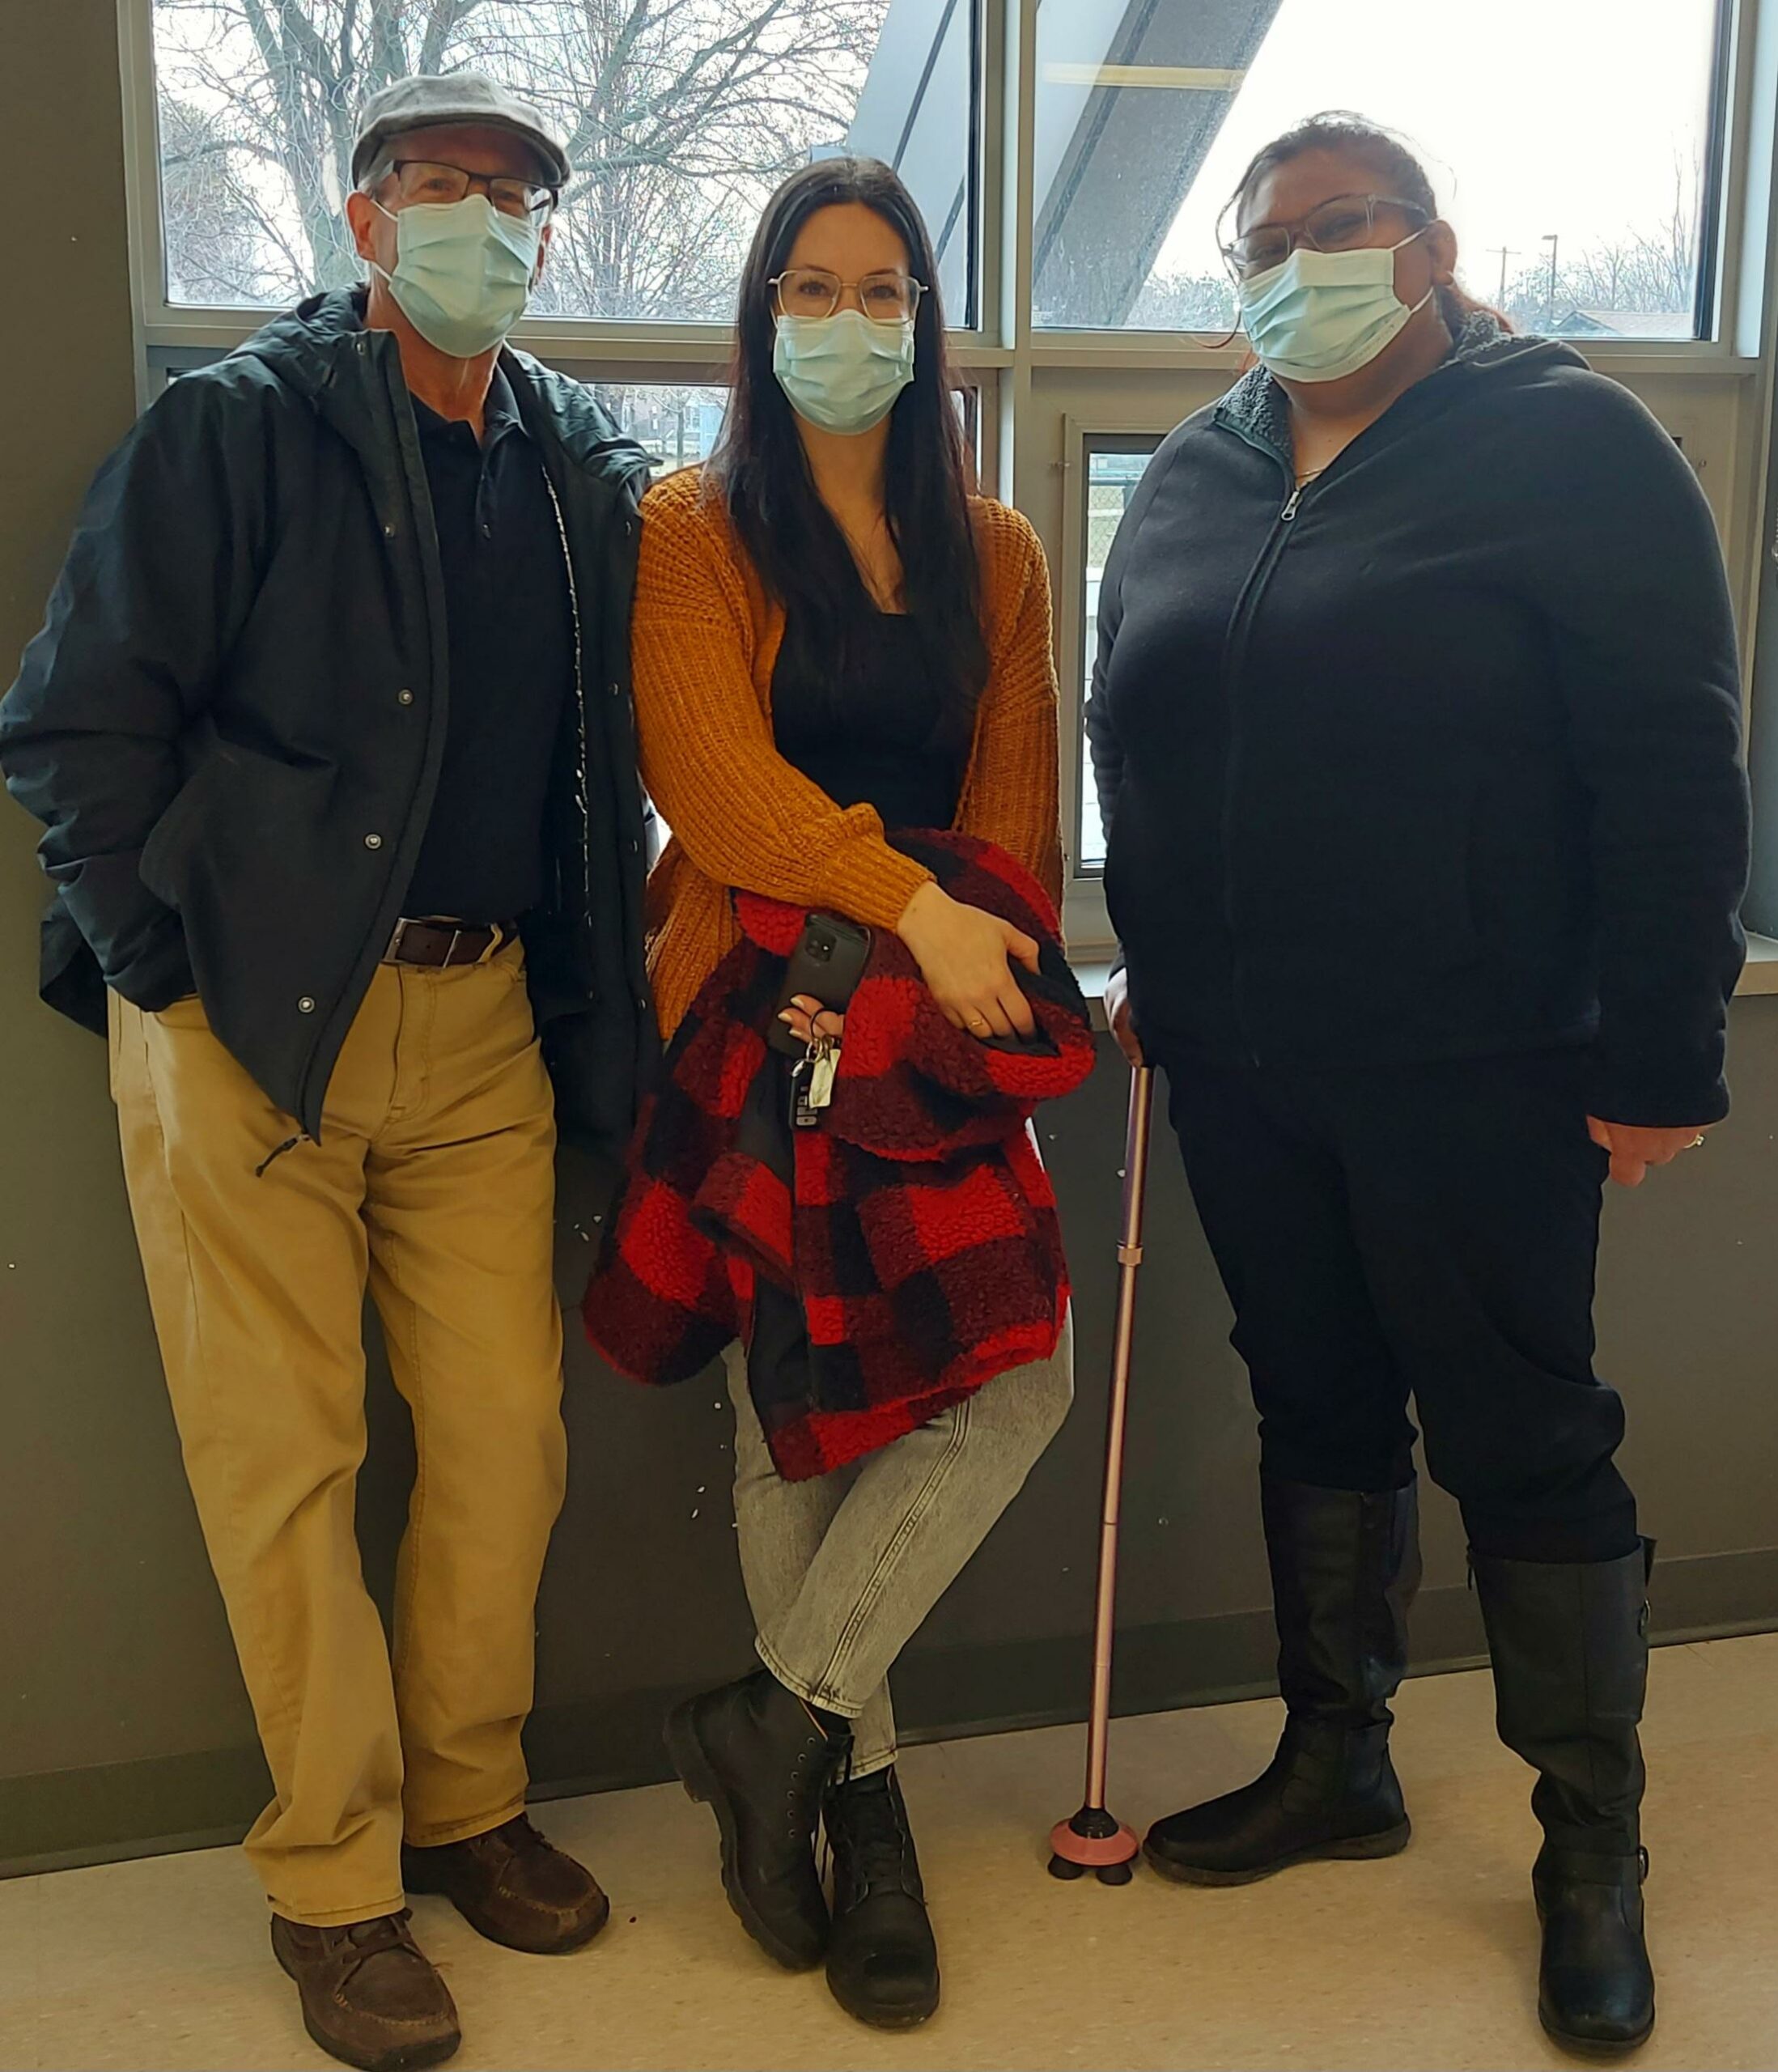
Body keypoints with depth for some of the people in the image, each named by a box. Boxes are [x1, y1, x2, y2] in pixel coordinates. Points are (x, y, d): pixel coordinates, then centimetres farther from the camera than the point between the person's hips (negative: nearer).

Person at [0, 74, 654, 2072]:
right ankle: (331, 1882, 16)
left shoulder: (586, 467, 12)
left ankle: (465, 1805, 26)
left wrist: (590, 998, 11)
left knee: (507, 1425, 6)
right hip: (247, 1012, -4)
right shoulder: (234, 427, -3)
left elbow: (601, 755, 19)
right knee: (285, 1458, 0)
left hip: (480, 1021, 5)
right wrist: (168, 970, -8)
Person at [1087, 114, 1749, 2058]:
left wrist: (1660, 1057, -15)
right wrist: (1155, 979, 14)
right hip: (1239, 1071, 6)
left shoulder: (1568, 443, -5)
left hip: (1471, 1071, -5)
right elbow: (1134, 746, 19)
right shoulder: (1189, 479, 12)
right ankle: (1335, 1763, 32)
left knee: (1523, 1438, 3)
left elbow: (1669, 769, -11)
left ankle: (1592, 1844, 19)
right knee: (1316, 1406, 15)